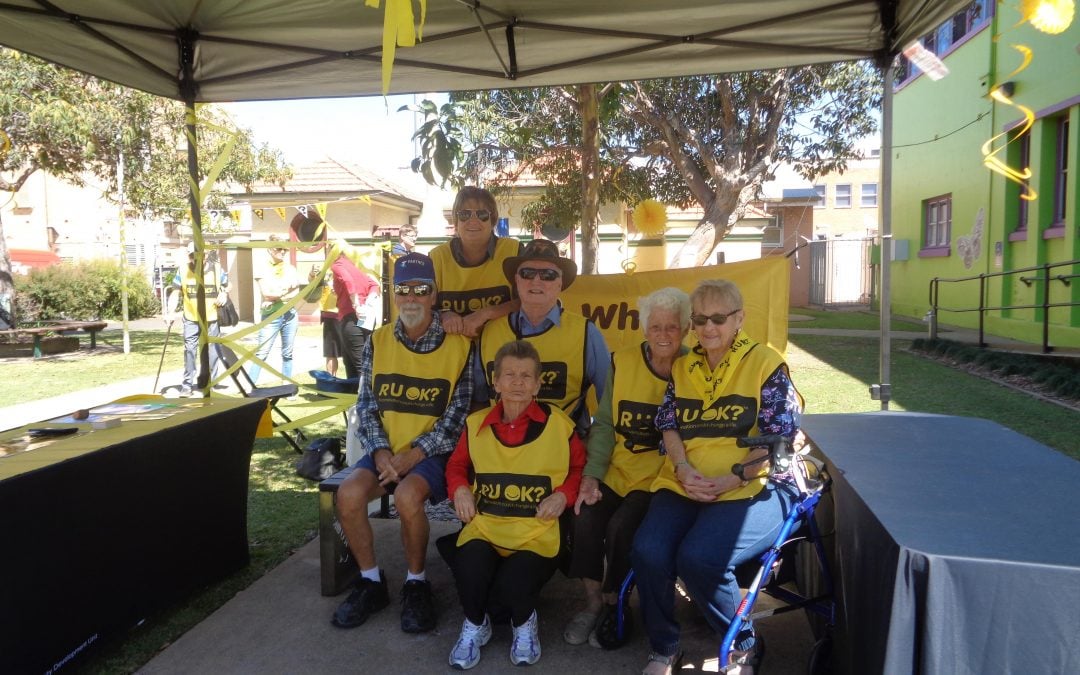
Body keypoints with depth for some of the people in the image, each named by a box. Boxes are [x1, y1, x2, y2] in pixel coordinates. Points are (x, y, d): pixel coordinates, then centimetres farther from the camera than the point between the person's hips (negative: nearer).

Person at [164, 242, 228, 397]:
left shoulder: (217, 270, -6)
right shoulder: (183, 272, -7)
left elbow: (227, 286, 11)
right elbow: (174, 292, -3)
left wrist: (224, 294, -11)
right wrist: (170, 312, -14)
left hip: (212, 318, 1)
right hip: (191, 319, 0)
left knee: (212, 351, 7)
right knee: (189, 350, -3)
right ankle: (187, 385, 5)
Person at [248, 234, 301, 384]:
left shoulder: (291, 268, 11)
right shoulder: (263, 270, 0)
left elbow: (296, 292, 2)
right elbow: (266, 293, -12)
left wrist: (276, 296, -10)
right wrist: (286, 289, -5)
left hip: (290, 314, 4)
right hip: (271, 317, -4)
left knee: (287, 353, 9)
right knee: (261, 353, -7)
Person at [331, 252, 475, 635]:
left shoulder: (459, 346, -6)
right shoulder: (377, 342, 7)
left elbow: (457, 413, -9)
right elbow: (366, 406, 6)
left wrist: (412, 456, -17)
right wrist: (381, 452, -11)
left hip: (433, 453, -4)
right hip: (385, 451, 4)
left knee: (407, 494, -32)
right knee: (349, 493, -23)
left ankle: (416, 583, -6)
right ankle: (371, 582, 0)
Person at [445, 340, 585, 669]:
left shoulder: (559, 424, -1)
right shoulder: (476, 423, 6)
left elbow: (579, 469, 11)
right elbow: (456, 464, 21)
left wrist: (563, 494, -6)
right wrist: (460, 488, 1)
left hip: (536, 531, -2)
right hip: (484, 525, 2)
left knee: (513, 586, -29)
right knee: (469, 571, -29)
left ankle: (525, 622, 13)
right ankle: (475, 624, 9)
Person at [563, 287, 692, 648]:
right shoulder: (623, 362, 3)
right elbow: (604, 424, 2)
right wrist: (591, 476, -8)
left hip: (660, 476, -3)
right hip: (616, 469, 3)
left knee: (620, 526, -25)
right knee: (585, 517, -21)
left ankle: (613, 605, 3)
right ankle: (593, 602, 3)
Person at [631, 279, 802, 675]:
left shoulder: (766, 363, 0)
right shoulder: (682, 367, 16)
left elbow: (780, 438, -5)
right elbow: (668, 424, 12)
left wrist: (733, 479, -16)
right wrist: (683, 469, -8)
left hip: (752, 487, -4)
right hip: (684, 485, 5)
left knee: (697, 557, -29)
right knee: (647, 551, -22)